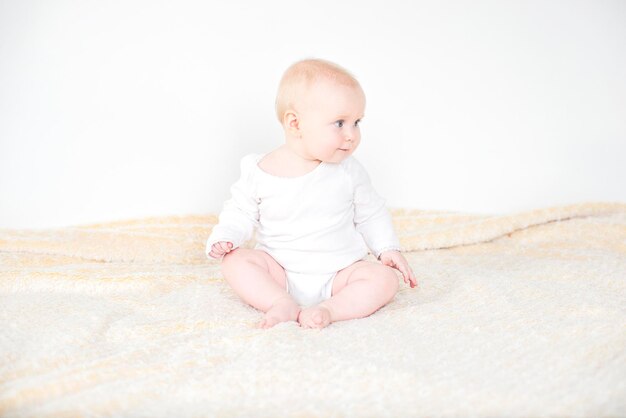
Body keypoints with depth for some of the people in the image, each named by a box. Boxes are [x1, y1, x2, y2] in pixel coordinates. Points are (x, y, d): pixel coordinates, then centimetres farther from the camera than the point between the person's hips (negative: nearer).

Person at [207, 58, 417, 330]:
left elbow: (371, 213, 9)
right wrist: (224, 238, -15)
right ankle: (283, 304, -33)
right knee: (235, 261, -21)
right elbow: (241, 212, 3)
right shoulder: (261, 172, -8)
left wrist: (388, 249, 1)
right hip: (279, 271, 0)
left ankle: (329, 309, -34)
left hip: (338, 272, 1)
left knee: (385, 279, -21)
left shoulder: (349, 171, -4)